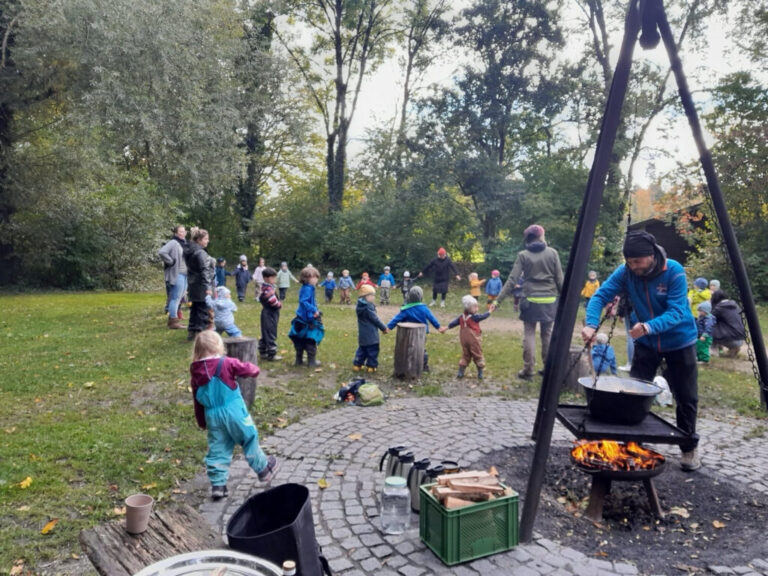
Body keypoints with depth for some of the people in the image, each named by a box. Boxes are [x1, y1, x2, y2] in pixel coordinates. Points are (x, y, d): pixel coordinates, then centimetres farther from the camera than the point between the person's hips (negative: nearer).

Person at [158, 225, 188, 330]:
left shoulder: (184, 243, 17)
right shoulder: (173, 243, -10)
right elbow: (161, 252, -23)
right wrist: (171, 262, -16)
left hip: (185, 274, 9)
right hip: (177, 274, -9)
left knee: (180, 297, 14)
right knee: (176, 297, -7)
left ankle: (172, 320, 23)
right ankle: (173, 321, -1)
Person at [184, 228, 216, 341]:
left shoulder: (189, 251, 12)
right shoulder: (200, 253, -17)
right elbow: (204, 271, -21)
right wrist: (208, 287, -24)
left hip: (193, 285, 9)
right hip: (202, 286, -9)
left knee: (194, 309, 17)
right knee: (204, 310, -3)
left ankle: (191, 332, 23)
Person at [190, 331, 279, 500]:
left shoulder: (196, 371, 1)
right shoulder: (226, 363, -16)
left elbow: (197, 399, 9)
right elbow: (246, 369, -5)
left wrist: (201, 421, 19)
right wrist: (255, 369, 19)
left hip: (212, 415, 4)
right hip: (233, 412, -4)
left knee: (217, 449, 13)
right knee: (249, 439, 15)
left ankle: (217, 484, 15)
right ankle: (263, 469, 29)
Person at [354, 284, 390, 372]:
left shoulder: (360, 306, 8)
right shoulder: (369, 306, -19)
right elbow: (375, 319, -15)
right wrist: (384, 328, -4)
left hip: (362, 334, 8)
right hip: (371, 334, -8)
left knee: (362, 349, 18)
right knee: (373, 350, 4)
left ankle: (357, 364, 19)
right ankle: (372, 366, 8)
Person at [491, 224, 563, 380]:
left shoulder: (523, 255, -3)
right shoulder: (552, 253, 0)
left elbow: (512, 280, -8)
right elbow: (559, 279, 1)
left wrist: (498, 300, -5)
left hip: (531, 301, -2)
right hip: (549, 301, 2)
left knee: (529, 334, 5)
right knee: (547, 334, 13)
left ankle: (528, 370, 3)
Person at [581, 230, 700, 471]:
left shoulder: (674, 271, -23)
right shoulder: (625, 272, -15)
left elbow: (676, 312, -28)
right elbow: (600, 296, -20)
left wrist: (649, 326, -46)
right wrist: (591, 324, -39)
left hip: (678, 342, -2)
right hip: (646, 343, 2)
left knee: (686, 397, 7)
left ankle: (689, 448, 28)